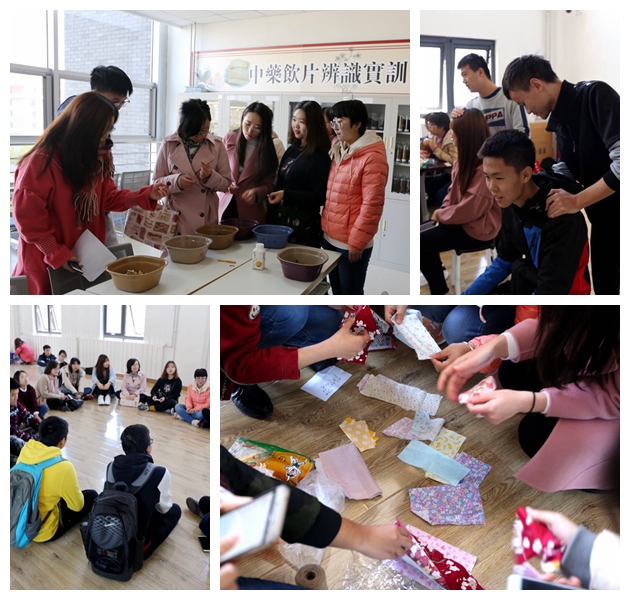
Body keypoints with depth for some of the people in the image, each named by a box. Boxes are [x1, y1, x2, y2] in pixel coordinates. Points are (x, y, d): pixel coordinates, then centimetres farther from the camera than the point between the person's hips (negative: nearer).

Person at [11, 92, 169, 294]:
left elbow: (108, 197, 5)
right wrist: (56, 253, -17)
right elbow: (27, 215, -18)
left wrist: (146, 195, -10)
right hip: (47, 261, -6)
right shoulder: (42, 161, -20)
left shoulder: (98, 157, 3)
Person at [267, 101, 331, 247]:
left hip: (304, 224, -7)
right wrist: (271, 214, 15)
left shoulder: (320, 157, -12)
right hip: (281, 218, 7)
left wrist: (285, 195, -21)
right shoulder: (292, 150, 10)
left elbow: (320, 197, -16)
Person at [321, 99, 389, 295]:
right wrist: (325, 228, 13)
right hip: (330, 237, 8)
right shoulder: (338, 152, 10)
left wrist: (357, 242, -18)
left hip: (352, 244, -8)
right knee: (336, 291, 19)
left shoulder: (372, 157, -16)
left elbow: (372, 205, -19)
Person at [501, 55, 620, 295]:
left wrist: (577, 201, -25)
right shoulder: (560, 119, 6)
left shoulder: (596, 95, -19)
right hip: (605, 219, 7)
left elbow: (623, 161, -28)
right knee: (604, 288, 14)